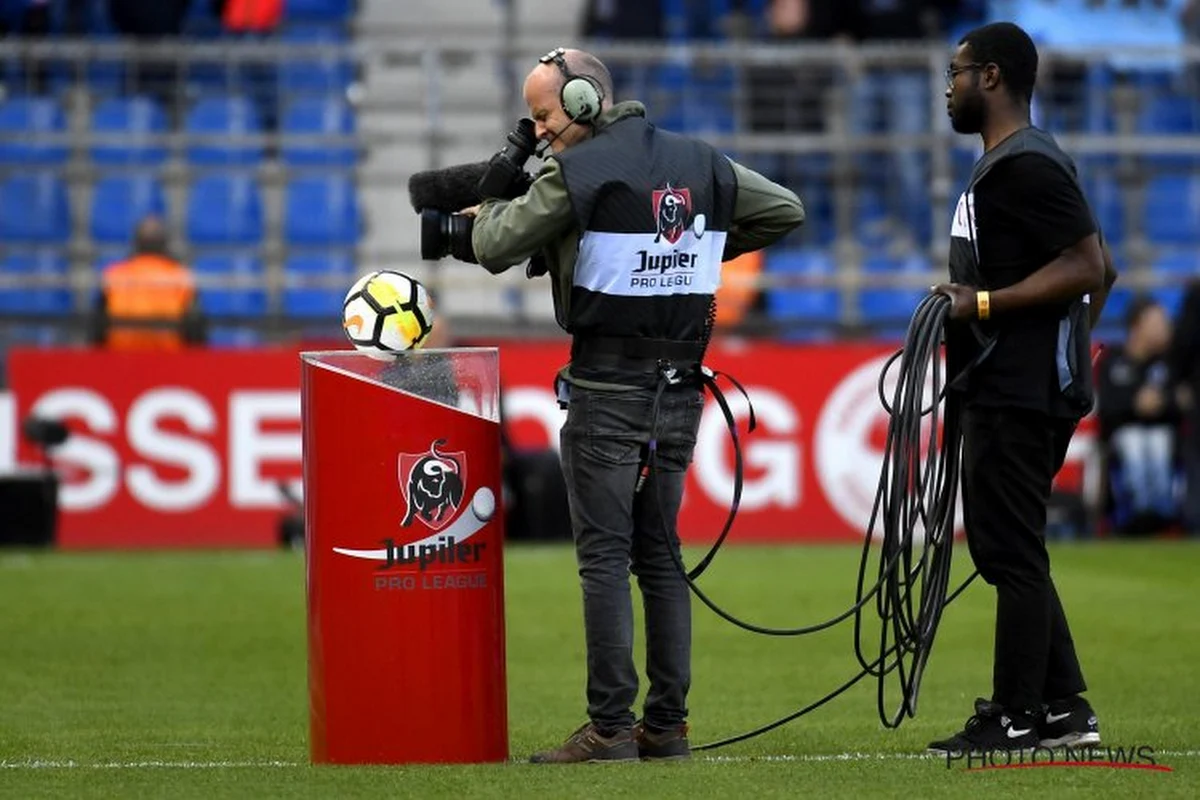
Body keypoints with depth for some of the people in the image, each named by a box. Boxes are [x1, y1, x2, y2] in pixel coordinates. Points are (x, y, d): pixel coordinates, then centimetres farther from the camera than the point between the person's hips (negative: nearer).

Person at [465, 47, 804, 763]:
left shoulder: (578, 172, -10)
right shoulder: (703, 164, 9)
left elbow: (496, 248, -8)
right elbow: (786, 210, 17)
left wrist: (490, 210, 13)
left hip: (609, 388, -6)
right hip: (680, 388, 6)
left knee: (605, 555, -4)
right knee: (660, 554, 11)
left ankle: (611, 726, -8)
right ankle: (668, 724, 10)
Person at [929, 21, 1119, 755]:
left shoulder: (1024, 165, -15)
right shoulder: (1014, 164, 18)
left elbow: (1087, 266, -22)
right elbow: (1102, 268, 22)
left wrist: (984, 304, -21)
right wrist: (1071, 343, 21)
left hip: (1020, 393, -11)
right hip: (1014, 386, 11)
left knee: (1010, 551, -7)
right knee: (1009, 550, 13)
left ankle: (1018, 718, -4)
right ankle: (1064, 707, 15)